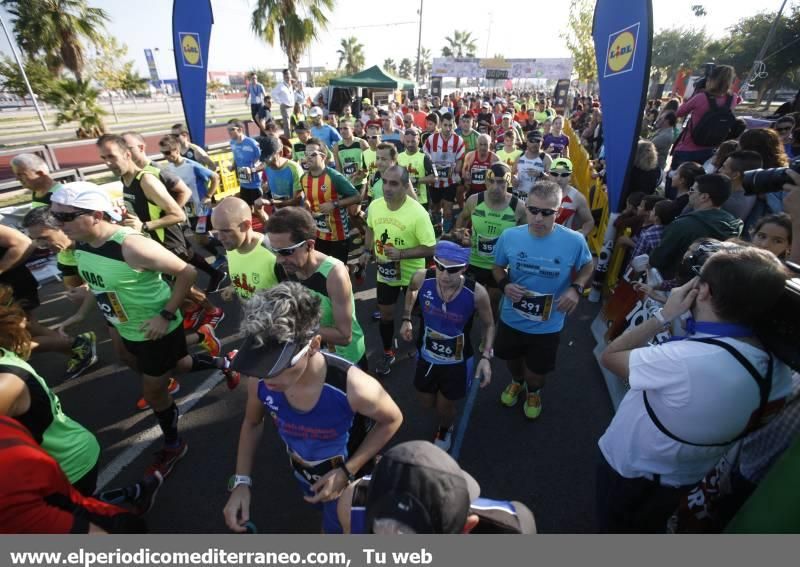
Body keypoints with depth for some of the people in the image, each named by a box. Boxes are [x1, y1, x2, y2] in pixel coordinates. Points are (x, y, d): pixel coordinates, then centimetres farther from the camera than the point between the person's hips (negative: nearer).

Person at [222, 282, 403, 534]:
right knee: (328, 513, 35)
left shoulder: (353, 387, -42)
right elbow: (253, 423, -4)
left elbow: (392, 420, -21)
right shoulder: (259, 380, -29)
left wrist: (347, 472, -24)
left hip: (346, 476, -4)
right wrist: (241, 481, -13)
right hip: (302, 472, 5)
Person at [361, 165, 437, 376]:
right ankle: (388, 352, 38)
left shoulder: (418, 212, -26)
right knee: (386, 313, 15)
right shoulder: (375, 205, -10)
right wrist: (368, 251, -2)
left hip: (412, 274, -4)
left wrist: (400, 253, -32)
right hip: (385, 272, 4)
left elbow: (429, 249, -23)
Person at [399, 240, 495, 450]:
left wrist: (485, 357, -20)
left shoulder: (477, 293, -30)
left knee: (444, 409, 17)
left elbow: (488, 325, -9)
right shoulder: (421, 279, -25)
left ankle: (445, 430, 56)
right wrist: (406, 319, 3)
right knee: (426, 404, 22)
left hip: (458, 362, -2)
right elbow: (411, 289, 3)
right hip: (426, 357, 2)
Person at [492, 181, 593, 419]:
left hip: (547, 325, -1)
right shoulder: (509, 236, -17)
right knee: (512, 358, 28)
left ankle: (534, 391, 59)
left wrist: (576, 288, -20)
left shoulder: (574, 241, -21)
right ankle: (517, 381, 64)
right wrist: (504, 284, -21)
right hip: (511, 318, 2)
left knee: (536, 370, 22)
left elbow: (587, 267, 0)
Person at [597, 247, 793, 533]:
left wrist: (664, 315, -23)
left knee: (615, 528, 22)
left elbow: (609, 356, -26)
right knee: (648, 529, 33)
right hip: (685, 479, 6)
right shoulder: (778, 372, -15)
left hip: (630, 471, -6)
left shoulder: (683, 360, -41)